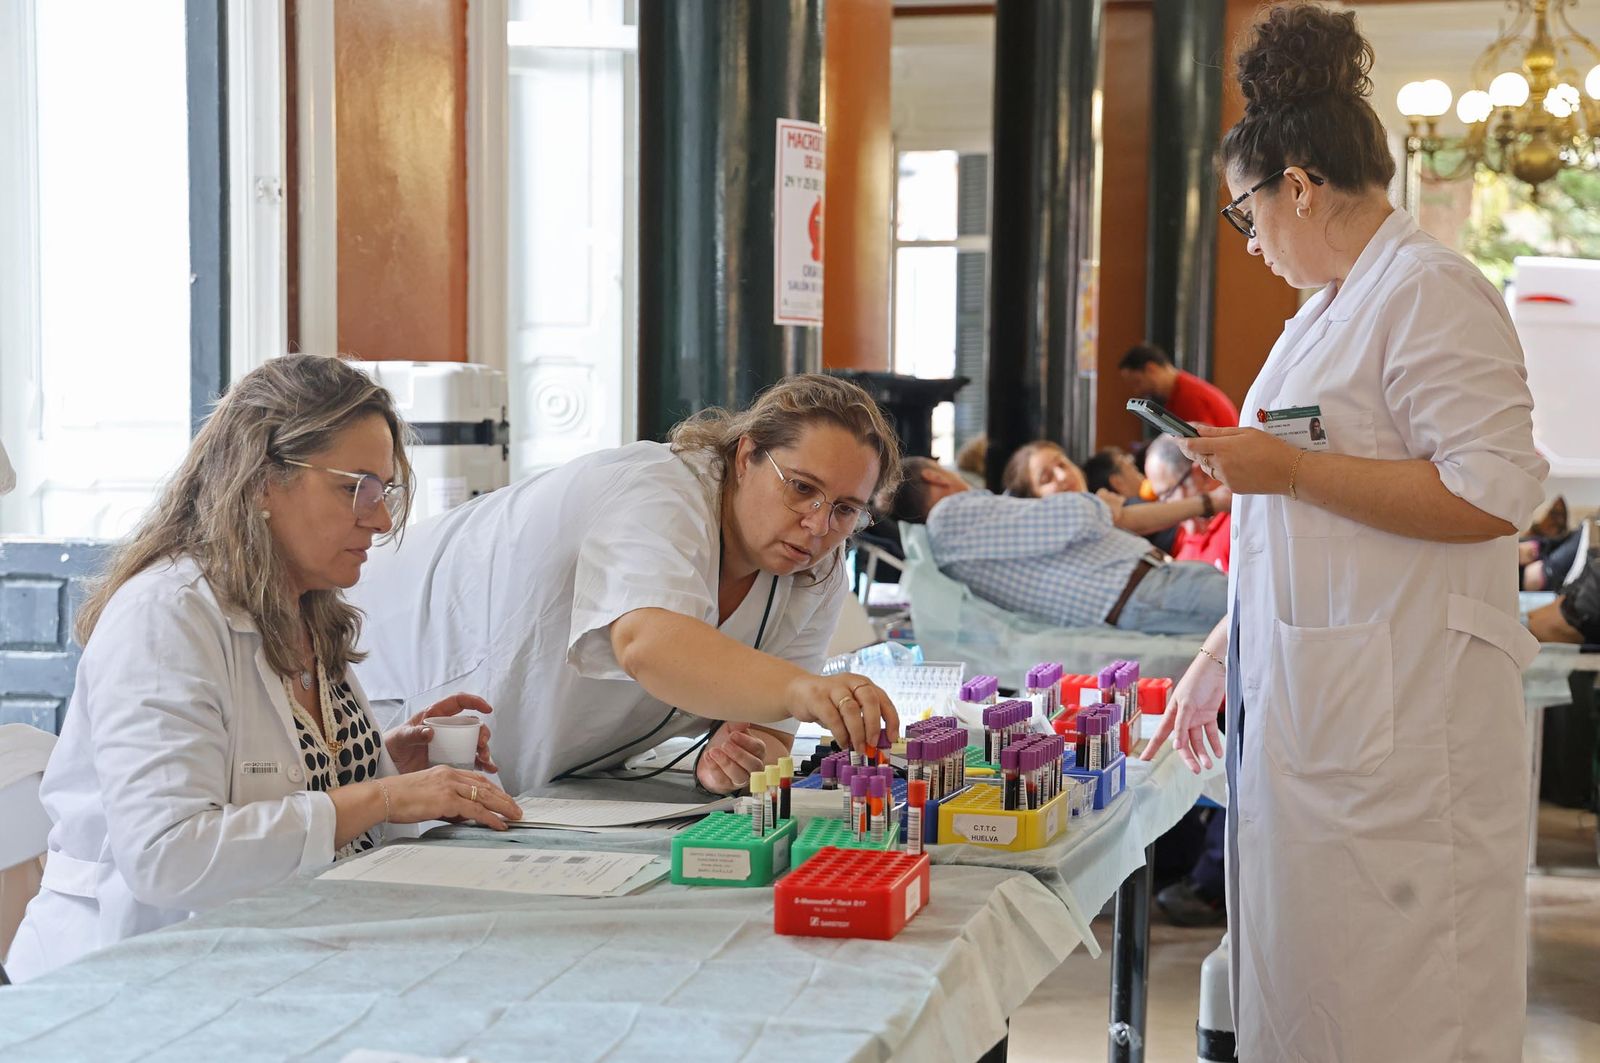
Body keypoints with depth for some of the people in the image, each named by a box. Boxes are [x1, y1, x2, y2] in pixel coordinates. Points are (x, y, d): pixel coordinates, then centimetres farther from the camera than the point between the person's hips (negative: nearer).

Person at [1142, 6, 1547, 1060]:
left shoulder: (1430, 292, -11)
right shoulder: (1335, 305, 19)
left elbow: (1494, 492, -21)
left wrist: (1289, 468, -17)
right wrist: (1222, 657, 28)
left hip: (1396, 719, -10)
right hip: (1313, 701, 10)